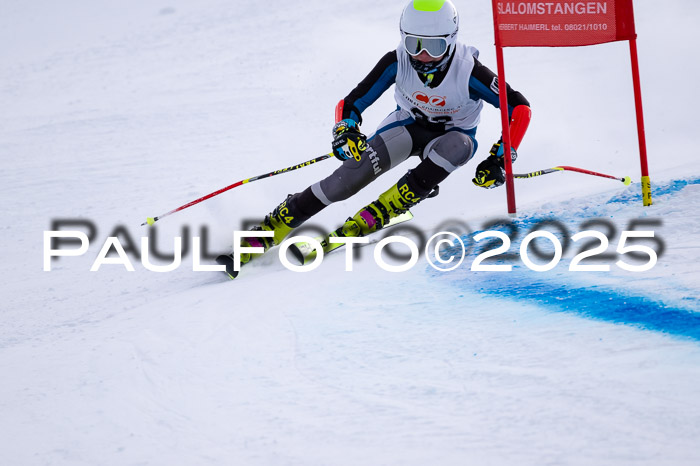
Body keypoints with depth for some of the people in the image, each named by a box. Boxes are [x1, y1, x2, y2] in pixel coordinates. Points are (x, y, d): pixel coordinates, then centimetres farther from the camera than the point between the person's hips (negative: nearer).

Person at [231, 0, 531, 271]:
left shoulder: (467, 71, -30)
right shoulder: (397, 62, -24)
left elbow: (520, 108, -26)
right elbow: (350, 103, -19)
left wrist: (500, 159, -34)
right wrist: (345, 129, -41)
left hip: (450, 134, -1)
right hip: (409, 125, 1)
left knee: (460, 145, -38)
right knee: (356, 170, -26)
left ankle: (382, 210, -31)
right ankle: (275, 226, -19)